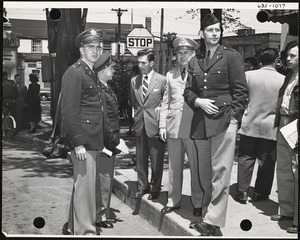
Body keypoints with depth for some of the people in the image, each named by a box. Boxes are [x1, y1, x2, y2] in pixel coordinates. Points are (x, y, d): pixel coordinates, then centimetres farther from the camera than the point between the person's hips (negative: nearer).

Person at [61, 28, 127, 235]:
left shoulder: (92, 75, 19)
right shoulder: (74, 73, -9)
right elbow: (69, 111, -17)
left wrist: (112, 141, 20)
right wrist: (78, 143, -22)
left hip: (94, 142, 10)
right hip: (83, 142, -10)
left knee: (84, 186, 16)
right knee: (85, 185, -7)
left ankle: (74, 229, 29)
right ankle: (85, 231, 2)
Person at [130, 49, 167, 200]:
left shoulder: (162, 80, -5)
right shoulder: (134, 81, 8)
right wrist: (137, 115, 11)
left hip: (155, 125, -4)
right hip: (139, 125, 4)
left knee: (156, 159, 4)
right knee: (140, 158, 11)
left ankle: (155, 188, 17)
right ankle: (142, 186, 23)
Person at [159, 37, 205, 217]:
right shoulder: (170, 75, 14)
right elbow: (166, 102, 15)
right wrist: (162, 125, 9)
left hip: (194, 127, -4)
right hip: (173, 127, 4)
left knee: (196, 167, 2)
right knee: (174, 167, 11)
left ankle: (199, 203, 14)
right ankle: (173, 201, 22)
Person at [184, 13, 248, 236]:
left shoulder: (231, 56, 1)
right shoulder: (194, 62, 15)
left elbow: (240, 90, -3)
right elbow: (188, 91, 14)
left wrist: (234, 119, -10)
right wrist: (198, 101, -7)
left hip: (224, 120, -5)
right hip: (201, 123, 5)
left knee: (220, 172, -6)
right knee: (205, 173, 10)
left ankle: (213, 221, -4)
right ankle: (211, 210, 23)